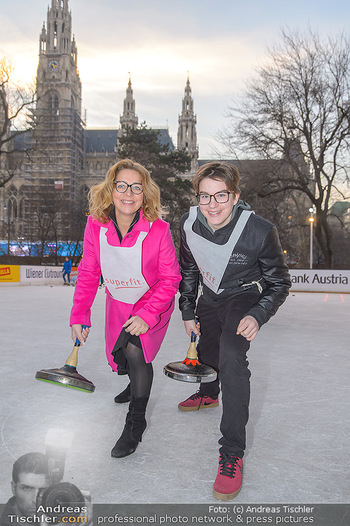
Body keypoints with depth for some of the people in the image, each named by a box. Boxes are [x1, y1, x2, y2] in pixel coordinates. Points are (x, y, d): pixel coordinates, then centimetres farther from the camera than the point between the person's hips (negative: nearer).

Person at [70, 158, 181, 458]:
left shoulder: (158, 230, -27)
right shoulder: (96, 225, -18)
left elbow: (170, 278, -18)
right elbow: (88, 273, -7)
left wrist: (147, 315, -25)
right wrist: (79, 314, -8)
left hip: (153, 302, -4)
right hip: (118, 303, 4)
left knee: (135, 350, -20)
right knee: (119, 356, 14)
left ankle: (136, 422, 2)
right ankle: (137, 384, 52)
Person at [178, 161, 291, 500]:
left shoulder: (260, 231, -30)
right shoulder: (189, 224, -18)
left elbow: (279, 283, -15)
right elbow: (188, 270, 1)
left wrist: (257, 316, -28)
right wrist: (188, 312, 3)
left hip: (245, 297, -5)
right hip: (210, 297, 5)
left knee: (231, 355, -27)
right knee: (206, 349, 23)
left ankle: (232, 453, -18)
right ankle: (208, 395, 59)